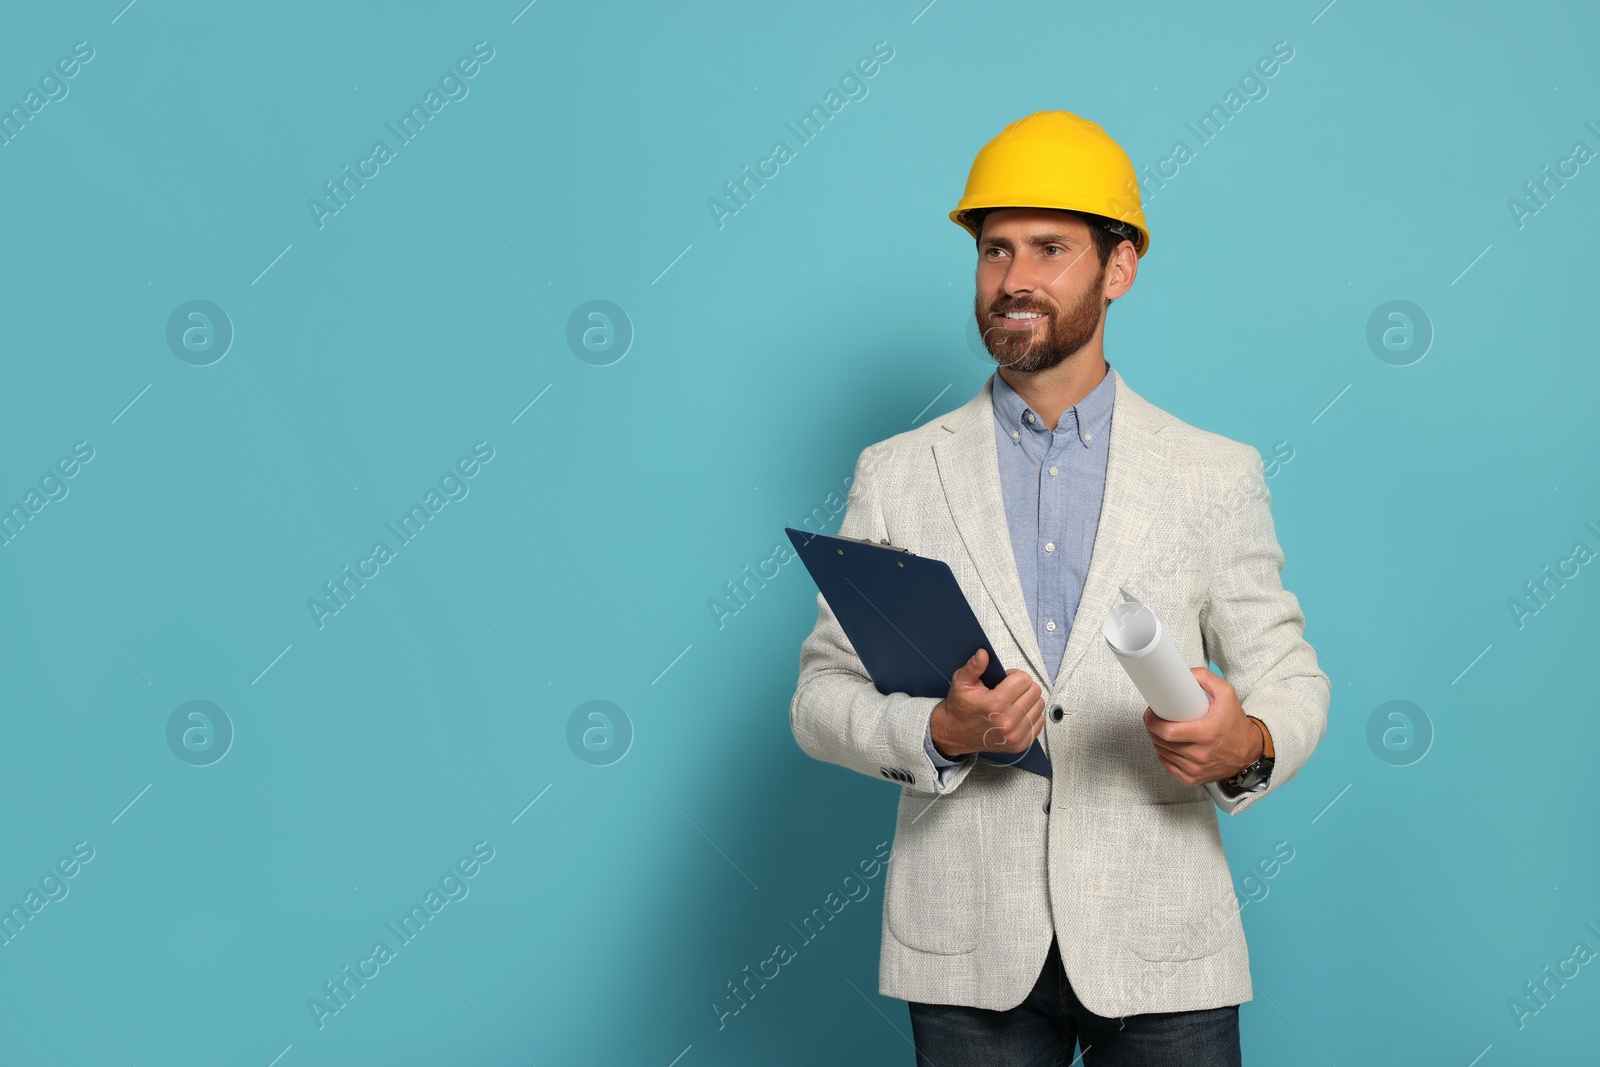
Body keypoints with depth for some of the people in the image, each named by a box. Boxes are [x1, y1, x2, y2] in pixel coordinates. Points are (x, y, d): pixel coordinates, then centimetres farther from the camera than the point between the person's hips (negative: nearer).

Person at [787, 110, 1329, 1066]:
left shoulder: (1216, 476, 5)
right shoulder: (896, 476, 6)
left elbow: (1292, 680, 5)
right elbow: (823, 692, 4)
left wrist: (1248, 745, -17)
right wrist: (936, 734, -16)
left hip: (1161, 951, 0)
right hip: (969, 951, 0)